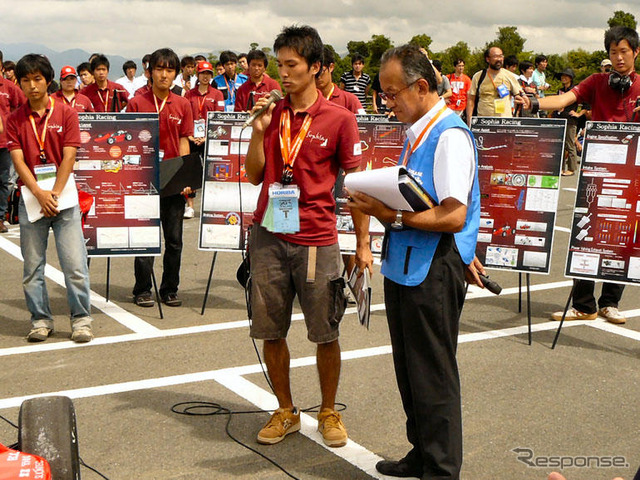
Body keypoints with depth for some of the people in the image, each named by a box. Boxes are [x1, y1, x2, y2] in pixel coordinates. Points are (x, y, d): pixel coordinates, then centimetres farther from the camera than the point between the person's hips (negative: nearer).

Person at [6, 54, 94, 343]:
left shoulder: (66, 113, 2)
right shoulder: (14, 120, 6)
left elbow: (68, 157, -4)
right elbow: (18, 161, -2)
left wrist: (55, 194, -12)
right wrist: (39, 193, -15)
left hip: (64, 197, -2)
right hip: (30, 198, 2)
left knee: (75, 263, -4)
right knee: (32, 265, 6)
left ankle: (81, 319, 6)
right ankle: (41, 319, 18)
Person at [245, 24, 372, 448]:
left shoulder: (339, 119, -3)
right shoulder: (273, 113, 8)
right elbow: (255, 176, 8)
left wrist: (363, 244, -3)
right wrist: (259, 131, -6)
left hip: (317, 241, -3)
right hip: (269, 238, 4)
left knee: (326, 334, 5)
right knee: (270, 331, 8)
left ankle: (329, 411, 26)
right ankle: (285, 412, 26)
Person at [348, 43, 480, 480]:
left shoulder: (450, 137, -17)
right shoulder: (416, 133, 13)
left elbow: (453, 216, -24)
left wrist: (392, 214, -25)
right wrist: (378, 203, 7)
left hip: (434, 271, -10)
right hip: (405, 265, 10)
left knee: (433, 375, 1)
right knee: (409, 370, 19)